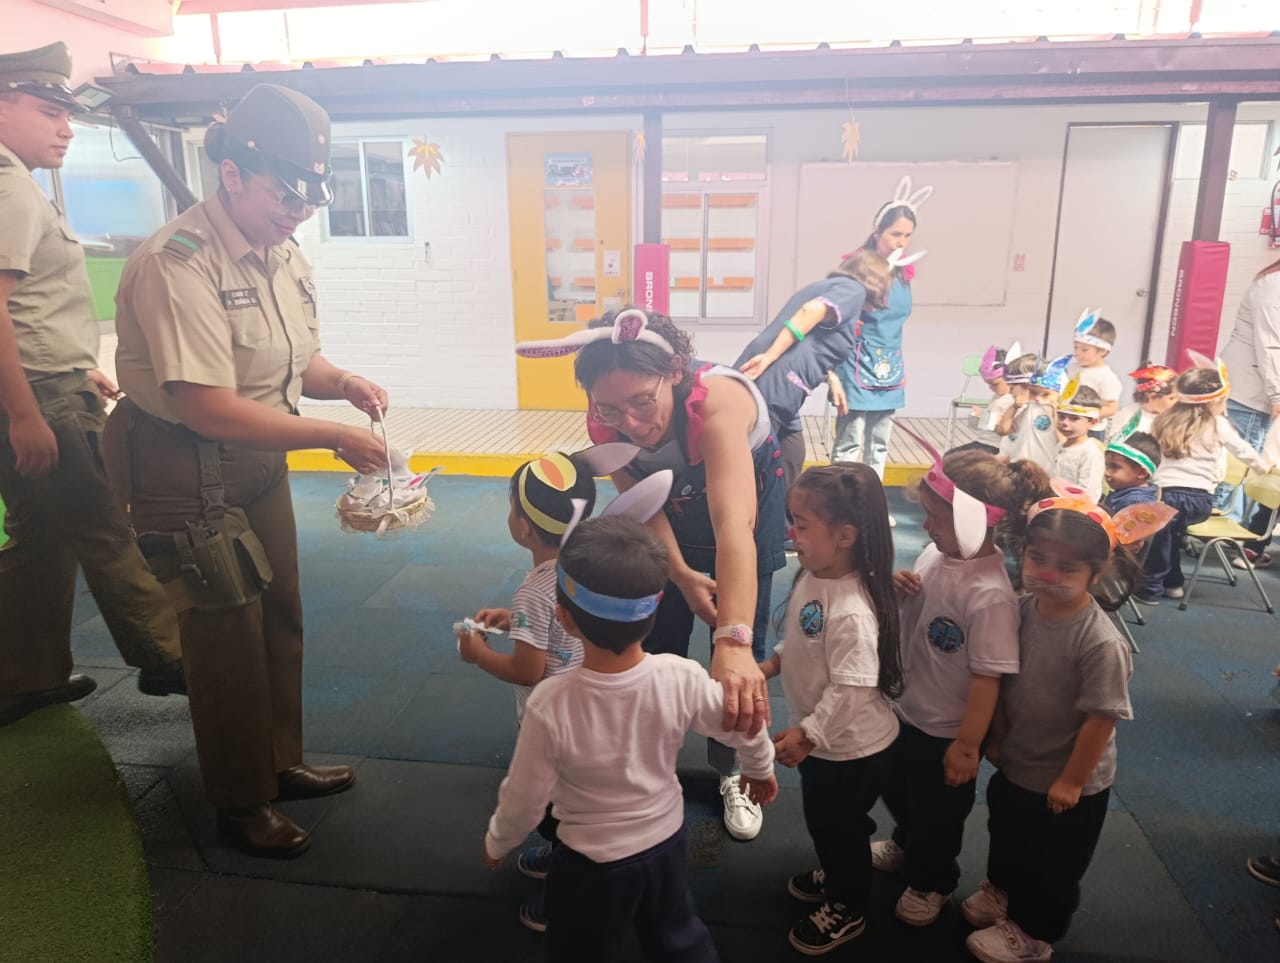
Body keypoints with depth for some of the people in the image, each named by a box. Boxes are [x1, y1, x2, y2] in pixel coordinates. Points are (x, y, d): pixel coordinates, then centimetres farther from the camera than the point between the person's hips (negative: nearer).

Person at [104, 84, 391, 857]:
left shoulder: (284, 256, 3)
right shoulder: (178, 264, -23)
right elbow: (210, 408, -28)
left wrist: (344, 382, -7)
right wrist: (334, 437, -26)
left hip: (260, 460, 8)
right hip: (187, 469, -8)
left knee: (280, 619, 18)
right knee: (229, 635, 4)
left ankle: (281, 763, 40)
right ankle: (241, 805, 26)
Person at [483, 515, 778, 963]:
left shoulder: (551, 704, -33)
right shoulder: (682, 678, -26)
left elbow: (525, 800, -19)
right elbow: (746, 727, -8)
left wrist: (496, 843, 3)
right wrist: (760, 769, 15)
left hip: (591, 863, -2)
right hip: (667, 841, 2)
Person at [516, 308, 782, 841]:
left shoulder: (717, 399, -44)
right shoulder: (605, 422, -29)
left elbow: (733, 525, -56)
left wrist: (734, 643, -67)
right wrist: (682, 575, -33)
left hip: (748, 497, -3)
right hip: (673, 507, 3)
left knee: (741, 646, 0)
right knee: (657, 640, 8)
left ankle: (732, 770, 25)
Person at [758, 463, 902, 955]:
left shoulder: (852, 613, -36)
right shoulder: (811, 575, -8)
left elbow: (850, 689, -32)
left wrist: (805, 735, -27)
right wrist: (773, 663, 6)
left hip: (851, 748, -8)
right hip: (821, 739, 8)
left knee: (839, 826, 16)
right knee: (823, 820, 29)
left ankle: (848, 909, 41)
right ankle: (835, 875, 56)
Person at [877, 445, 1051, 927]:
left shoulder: (989, 594, -32)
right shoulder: (936, 553, -10)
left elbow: (988, 677, -26)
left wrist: (967, 745, -19)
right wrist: (899, 588, -15)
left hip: (945, 729, -7)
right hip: (907, 708, 7)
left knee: (938, 810, 19)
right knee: (897, 789, 30)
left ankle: (931, 881, 46)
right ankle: (905, 843, 59)